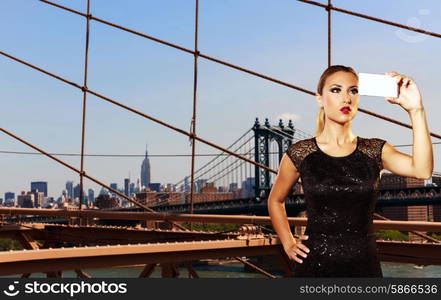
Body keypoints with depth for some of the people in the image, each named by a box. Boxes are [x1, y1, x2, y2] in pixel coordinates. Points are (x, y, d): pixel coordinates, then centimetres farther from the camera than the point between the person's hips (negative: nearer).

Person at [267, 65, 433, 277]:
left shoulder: (375, 151, 1)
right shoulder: (300, 154, -3)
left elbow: (422, 170, -18)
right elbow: (275, 200, 11)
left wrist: (416, 110, -23)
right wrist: (288, 244, 2)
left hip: (365, 265, 2)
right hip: (315, 265, -1)